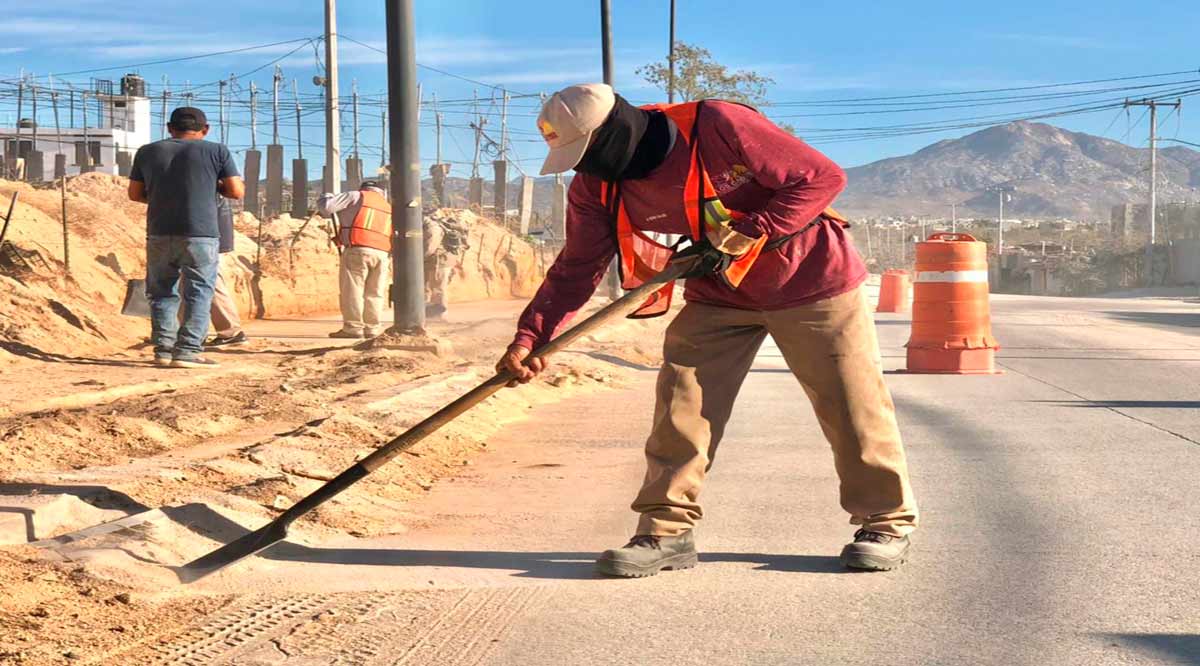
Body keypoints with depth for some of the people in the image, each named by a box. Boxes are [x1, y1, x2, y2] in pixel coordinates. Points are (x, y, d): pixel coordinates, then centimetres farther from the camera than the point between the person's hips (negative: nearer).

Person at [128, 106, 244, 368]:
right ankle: (187, 351, -8)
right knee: (199, 294, 0)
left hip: (159, 234, 3)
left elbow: (135, 193, 14)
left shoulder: (148, 152, 11)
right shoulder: (216, 151, 2)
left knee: (162, 293, 13)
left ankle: (163, 349, 8)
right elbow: (237, 192, 1)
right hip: (200, 235, -3)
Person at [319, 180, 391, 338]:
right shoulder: (388, 207, 26)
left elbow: (326, 206, 0)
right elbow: (394, 238, 22)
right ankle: (373, 328, 7)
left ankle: (353, 328, -8)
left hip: (358, 250, -5)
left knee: (352, 290, -3)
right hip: (381, 253, 5)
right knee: (374, 293, 9)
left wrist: (327, 197, 20)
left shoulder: (356, 197, 8)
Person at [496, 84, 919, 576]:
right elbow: (576, 270, -5)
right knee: (681, 405, -7)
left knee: (853, 407, 1)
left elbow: (823, 177, -25)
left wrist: (740, 238, -28)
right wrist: (529, 337, -19)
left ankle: (887, 522, 18)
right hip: (717, 294, 5)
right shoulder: (595, 188, -11)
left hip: (810, 279, -5)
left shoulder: (719, 127, -29)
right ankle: (667, 531, 3)